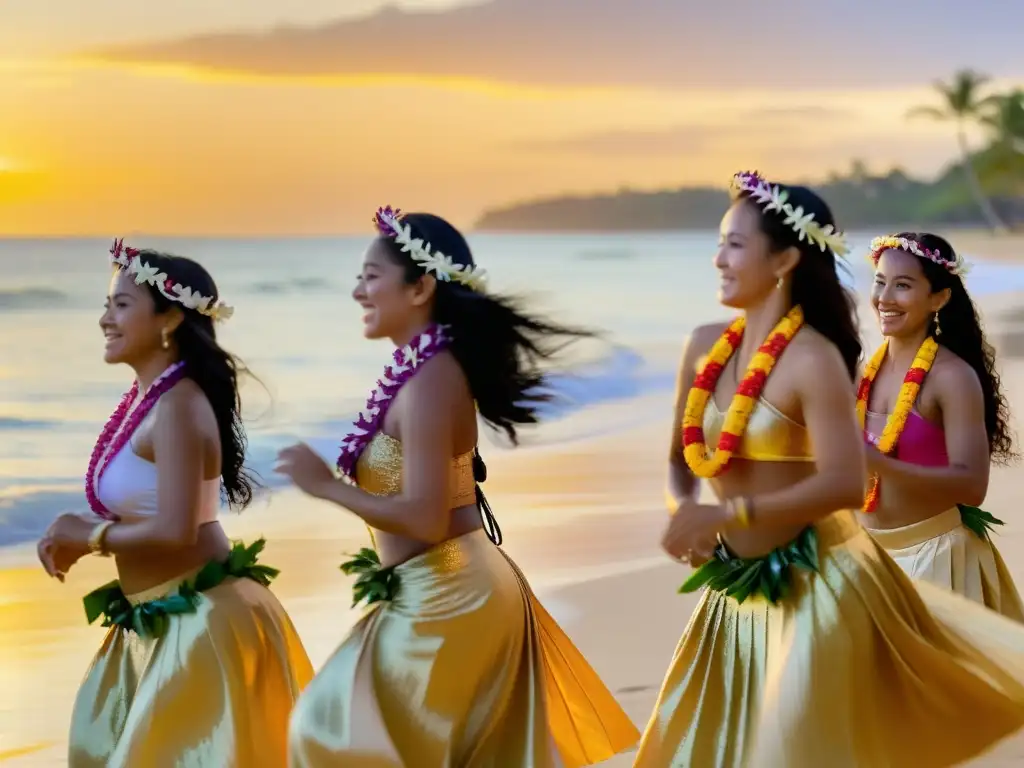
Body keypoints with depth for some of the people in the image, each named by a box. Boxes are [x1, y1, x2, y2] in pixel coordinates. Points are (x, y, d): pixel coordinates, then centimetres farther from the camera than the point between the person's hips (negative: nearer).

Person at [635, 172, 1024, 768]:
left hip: (812, 584, -7)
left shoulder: (813, 360, -18)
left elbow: (844, 485, -25)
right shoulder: (706, 347, 4)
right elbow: (682, 458, 14)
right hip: (737, 586, 7)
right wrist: (684, 511, -8)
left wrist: (726, 513, -26)